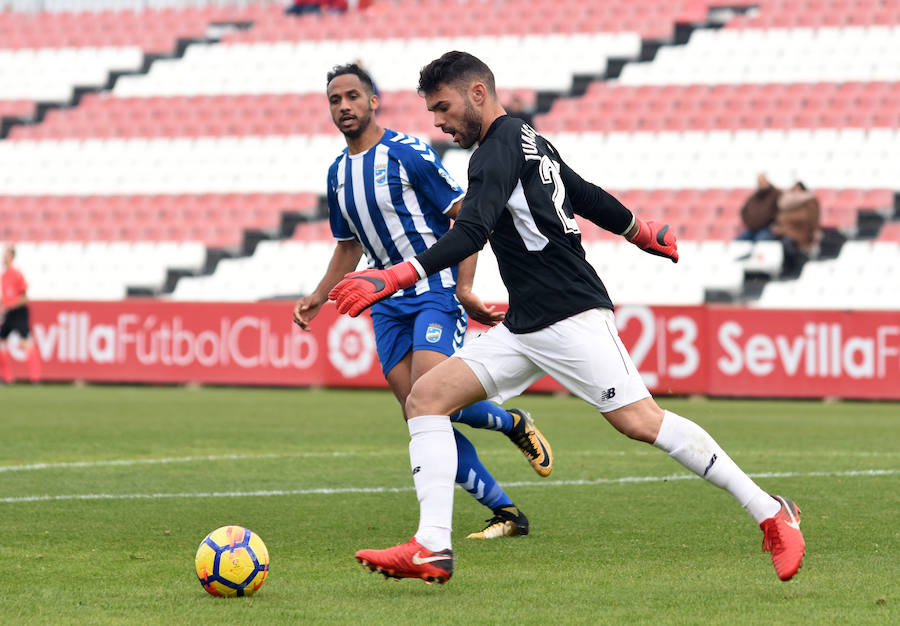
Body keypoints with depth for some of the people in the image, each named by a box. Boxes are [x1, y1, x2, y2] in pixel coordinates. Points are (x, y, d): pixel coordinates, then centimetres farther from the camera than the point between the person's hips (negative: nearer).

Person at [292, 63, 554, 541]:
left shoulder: (408, 153, -10)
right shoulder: (338, 173, 12)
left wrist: (464, 288, -18)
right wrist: (319, 297, 14)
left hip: (435, 290, -7)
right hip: (388, 300, 7)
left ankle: (514, 424, 6)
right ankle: (506, 513, 2)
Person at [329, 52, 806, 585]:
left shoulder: (500, 150, -11)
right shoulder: (529, 141, 18)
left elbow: (471, 234, -25)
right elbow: (587, 196, 29)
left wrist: (395, 278, -33)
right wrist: (641, 230, 46)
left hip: (570, 316, -10)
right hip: (525, 328, 10)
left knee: (641, 422, -15)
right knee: (426, 396, -1)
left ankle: (771, 514, -4)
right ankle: (432, 549, -10)